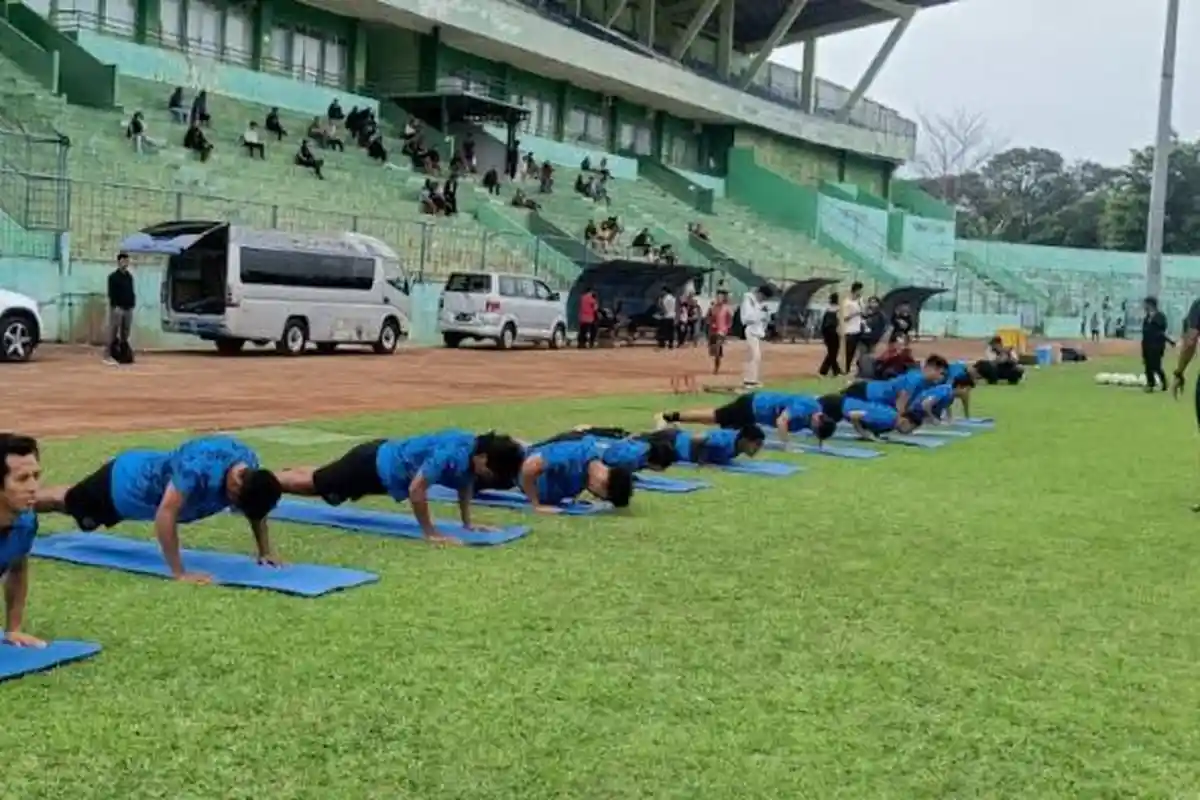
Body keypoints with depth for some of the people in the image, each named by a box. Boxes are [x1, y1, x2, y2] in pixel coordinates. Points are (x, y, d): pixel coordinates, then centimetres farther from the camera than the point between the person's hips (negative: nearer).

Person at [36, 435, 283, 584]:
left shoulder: (250, 466, -23)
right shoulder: (200, 467, -48)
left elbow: (255, 508, -4)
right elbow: (165, 514, -48)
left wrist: (265, 552, -9)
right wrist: (179, 573, -47)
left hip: (148, 472, 7)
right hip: (125, 484, -7)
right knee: (65, 502, 23)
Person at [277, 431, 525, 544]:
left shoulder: (473, 449, -12)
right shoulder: (452, 454, -38)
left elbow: (466, 482, 9)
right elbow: (416, 489, -39)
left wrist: (468, 522, 5)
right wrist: (430, 534, -33)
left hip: (384, 458, 8)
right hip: (373, 464, -8)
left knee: (320, 477, 30)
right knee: (311, 484, 13)